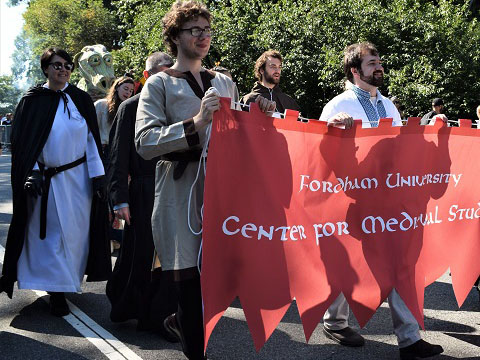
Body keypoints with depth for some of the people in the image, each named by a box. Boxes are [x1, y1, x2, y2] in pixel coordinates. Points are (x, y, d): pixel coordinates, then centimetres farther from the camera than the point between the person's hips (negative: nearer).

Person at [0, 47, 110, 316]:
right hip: (46, 179, -2)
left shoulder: (81, 99, 5)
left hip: (78, 177, 2)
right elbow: (23, 142, 0)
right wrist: (32, 173, -13)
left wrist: (97, 175, -3)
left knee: (75, 231, 6)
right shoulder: (33, 101, 1)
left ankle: (68, 281, 22)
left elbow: (91, 139, 3)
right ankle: (57, 290, 4)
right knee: (51, 234, -1)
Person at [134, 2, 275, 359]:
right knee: (191, 278, -3)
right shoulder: (160, 84, 3)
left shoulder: (225, 82, 17)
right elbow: (145, 142, -11)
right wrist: (196, 124, -22)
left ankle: (182, 322, 34)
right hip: (182, 192, -4)